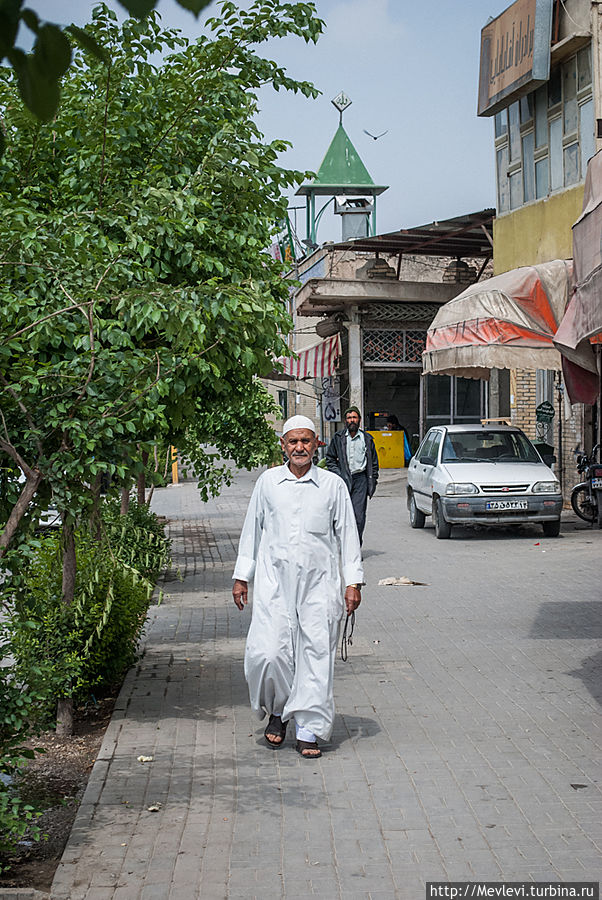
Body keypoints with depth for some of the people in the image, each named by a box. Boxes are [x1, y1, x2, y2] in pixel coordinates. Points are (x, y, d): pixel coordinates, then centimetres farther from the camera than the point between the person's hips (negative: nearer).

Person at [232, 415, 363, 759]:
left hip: (319, 583, 0)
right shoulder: (268, 482, 8)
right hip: (274, 581, 0)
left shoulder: (333, 485, 5)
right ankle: (278, 711, 19)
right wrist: (242, 577, 12)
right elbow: (252, 530, 14)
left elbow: (348, 535, 8)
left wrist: (353, 582, 3)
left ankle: (309, 730, 10)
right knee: (268, 653, -8)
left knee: (317, 656, -1)